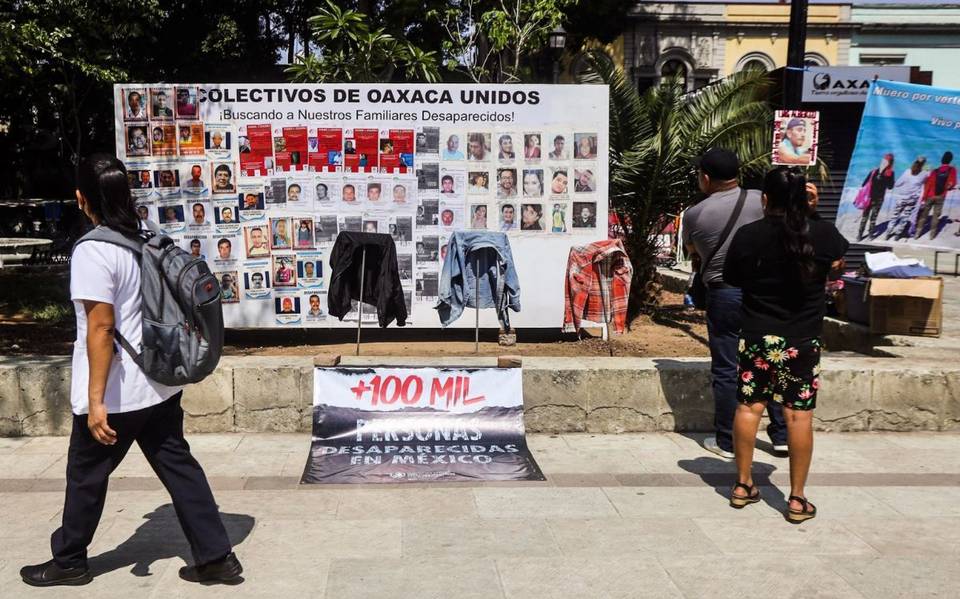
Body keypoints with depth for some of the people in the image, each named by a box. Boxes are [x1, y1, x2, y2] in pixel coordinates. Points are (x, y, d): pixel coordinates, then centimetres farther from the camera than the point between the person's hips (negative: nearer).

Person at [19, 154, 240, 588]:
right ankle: (216, 558, 14)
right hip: (160, 384, 7)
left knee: (85, 474, 13)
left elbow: (101, 328, -23)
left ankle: (68, 562, 31)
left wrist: (96, 400, -21)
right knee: (178, 466, 11)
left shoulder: (93, 251, -19)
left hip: (116, 393, -7)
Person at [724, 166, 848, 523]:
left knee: (749, 407, 12)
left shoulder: (747, 235, -9)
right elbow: (839, 256, 16)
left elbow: (732, 279, 5)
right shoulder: (823, 234, -8)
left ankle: (743, 486, 22)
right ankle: (797, 500, 10)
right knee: (799, 415, 4)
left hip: (757, 337, 1)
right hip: (802, 340, -1)